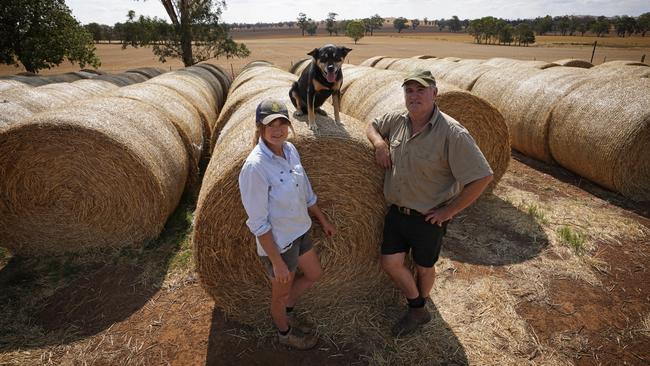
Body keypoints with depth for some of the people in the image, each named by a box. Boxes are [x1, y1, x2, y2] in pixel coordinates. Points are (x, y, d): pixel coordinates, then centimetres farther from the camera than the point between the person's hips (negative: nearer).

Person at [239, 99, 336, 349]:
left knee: (314, 274, 25)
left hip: (299, 232, 7)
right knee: (282, 292, 19)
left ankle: (286, 312, 51)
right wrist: (276, 261, -19)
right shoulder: (255, 166, -29)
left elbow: (306, 192, 8)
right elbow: (258, 223, -23)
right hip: (278, 243, -7)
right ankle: (285, 333, 50)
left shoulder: (289, 149, -6)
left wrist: (323, 220, 16)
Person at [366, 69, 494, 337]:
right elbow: (372, 125, 18)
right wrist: (379, 143, -5)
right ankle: (418, 311, 32)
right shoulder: (397, 120, -3)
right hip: (396, 211, 5)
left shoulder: (452, 133, -22)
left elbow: (482, 178, -22)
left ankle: (420, 306, 47)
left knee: (424, 267, 16)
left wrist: (449, 210, -17)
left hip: (428, 218, -5)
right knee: (390, 263, 7)